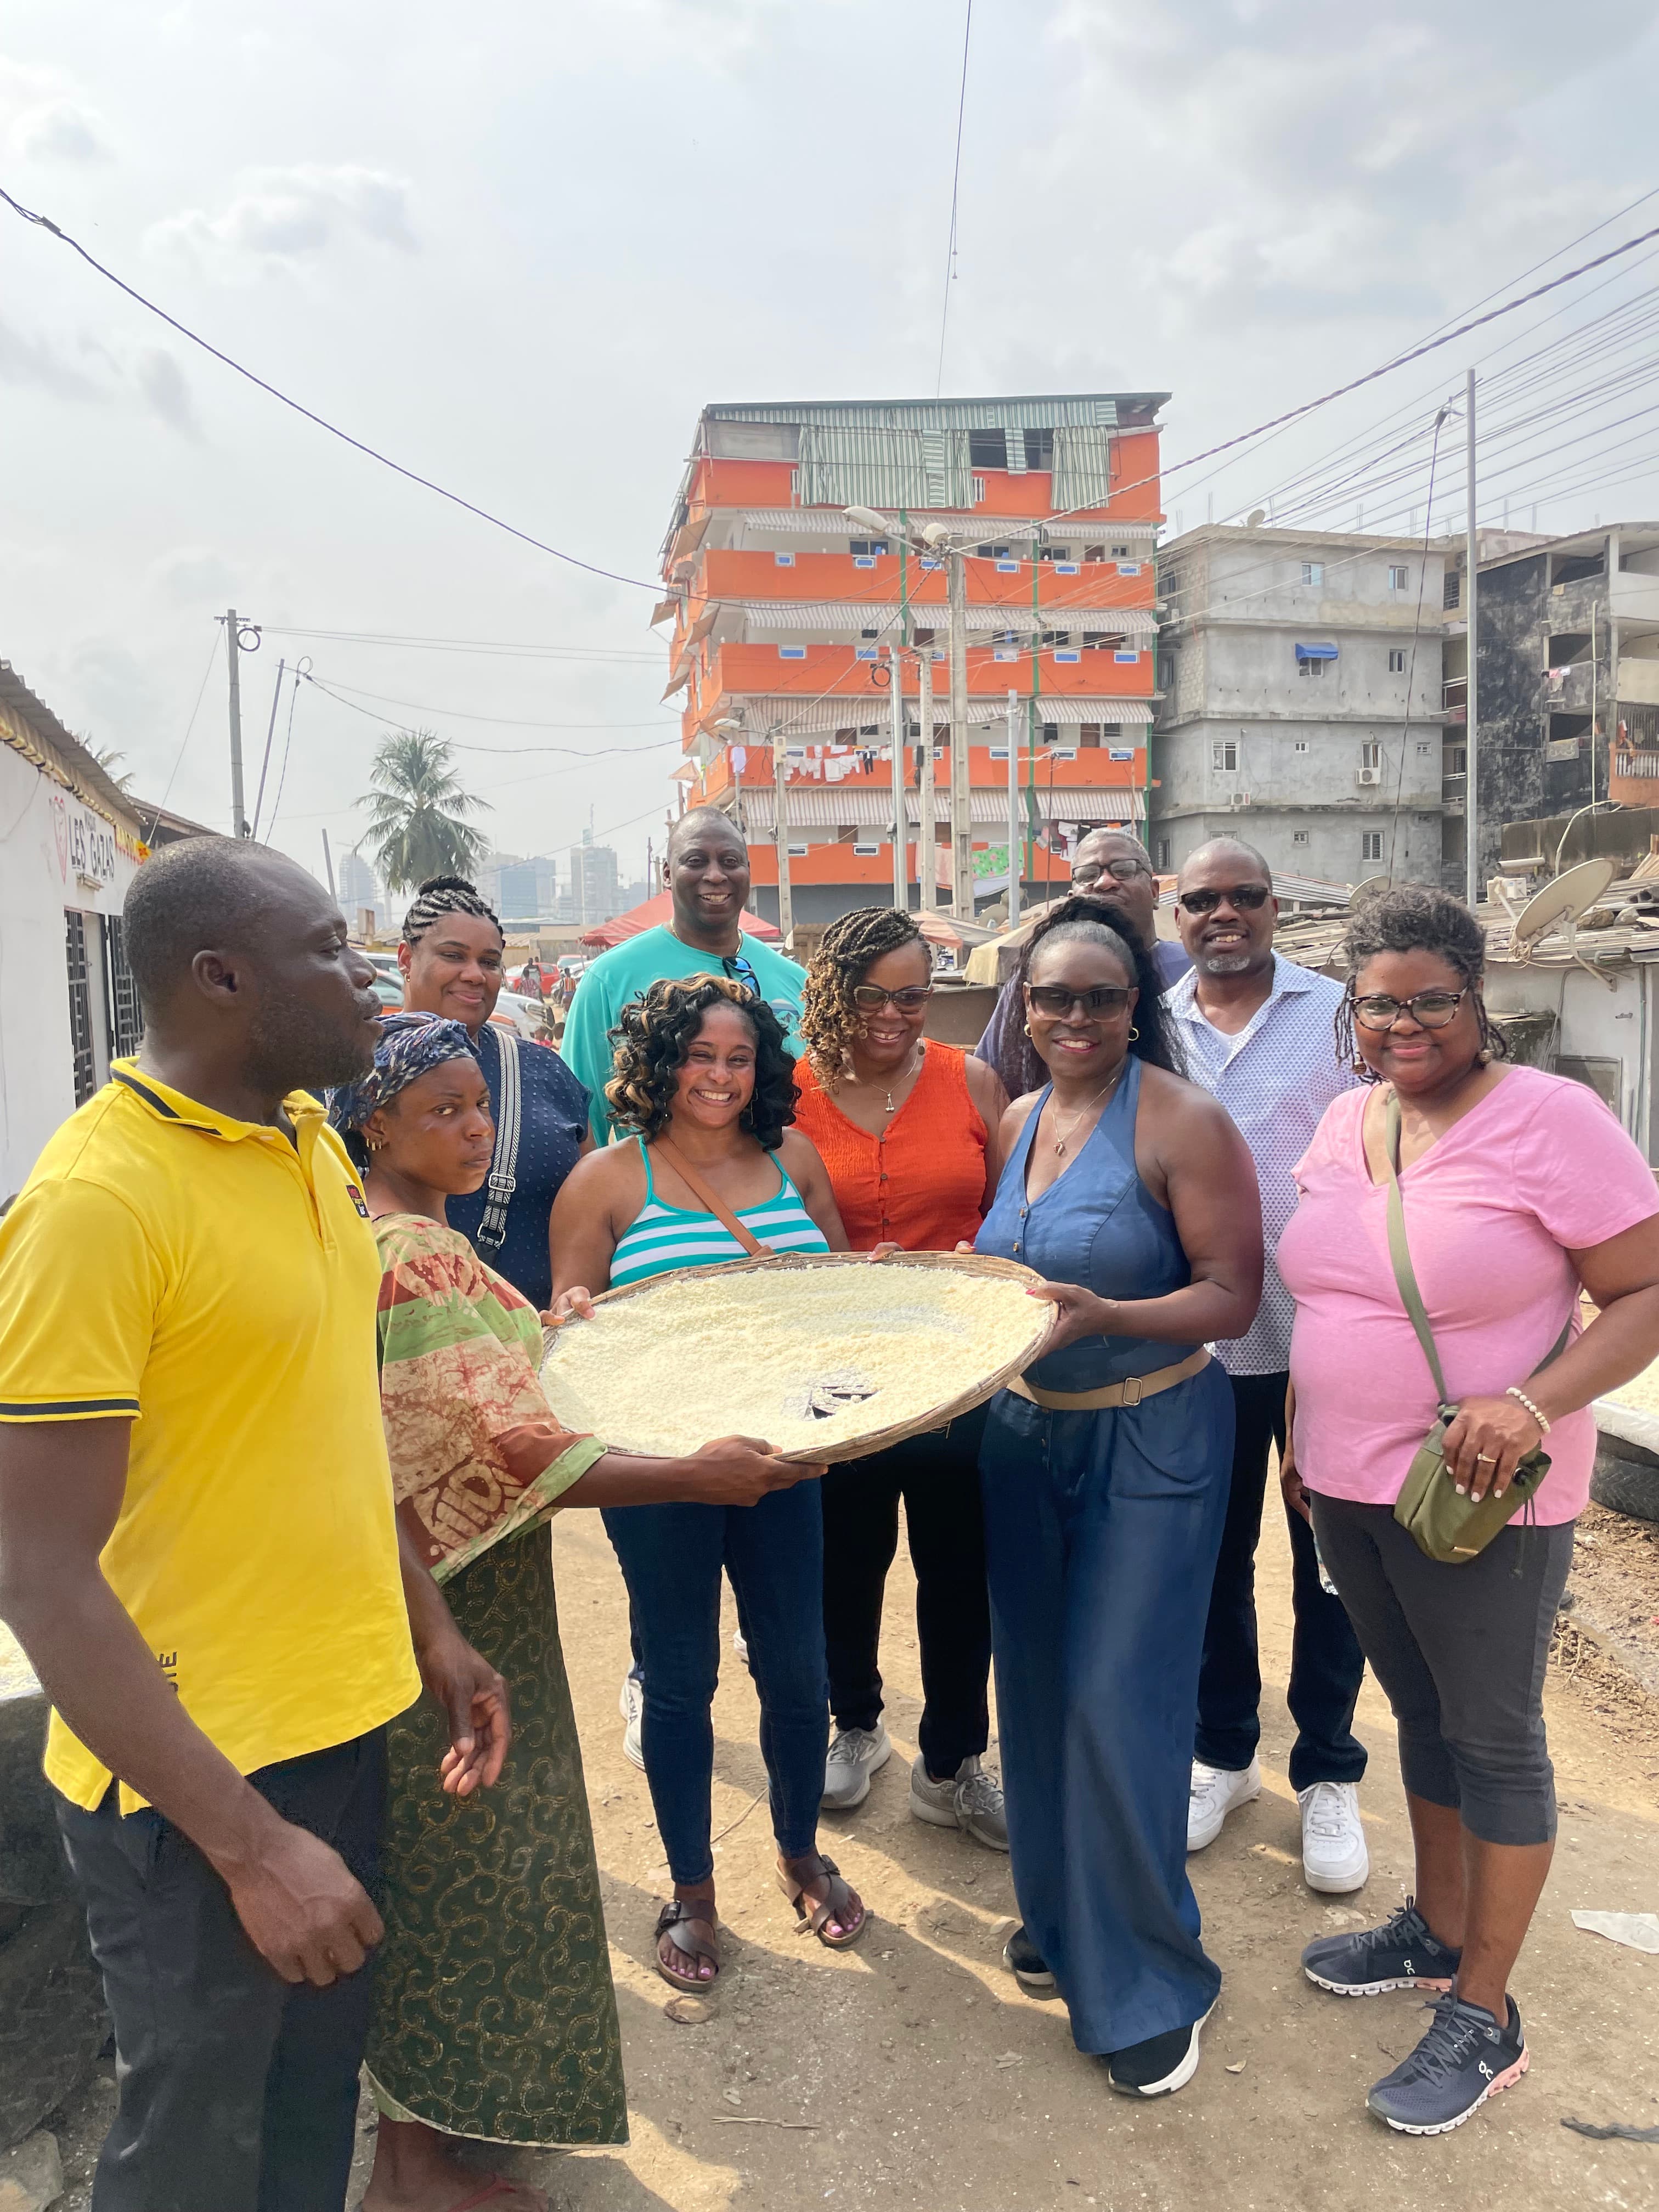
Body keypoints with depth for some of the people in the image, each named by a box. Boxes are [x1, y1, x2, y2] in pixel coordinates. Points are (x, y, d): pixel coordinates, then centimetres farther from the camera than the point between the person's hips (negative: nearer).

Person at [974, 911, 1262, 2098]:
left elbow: (1233, 1294, -16)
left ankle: (1149, 1983, 18)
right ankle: (1059, 1914, 37)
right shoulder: (1019, 1120, 6)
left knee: (1117, 1705, -3)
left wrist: (1103, 1315, -29)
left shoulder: (1184, 1120, -14)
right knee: (1036, 1688, 15)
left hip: (1151, 1441, -6)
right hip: (1026, 1431, 7)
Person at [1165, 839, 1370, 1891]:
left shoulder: (1338, 1014, -3)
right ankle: (1223, 1751, 35)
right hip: (1198, 1343, 2)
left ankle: (1329, 1774, 29)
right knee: (1215, 1558, 16)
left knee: (1332, 1563, 10)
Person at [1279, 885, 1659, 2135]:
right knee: (1421, 1709, 21)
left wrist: (1534, 1403, -28)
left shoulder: (1550, 1120, -16)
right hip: (1349, 1486, 6)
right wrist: (1304, 1436, 15)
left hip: (1480, 1503, -6)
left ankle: (1485, 2017, 25)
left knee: (1494, 1738, 9)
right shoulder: (1346, 1120, 5)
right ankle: (1438, 1933, 41)